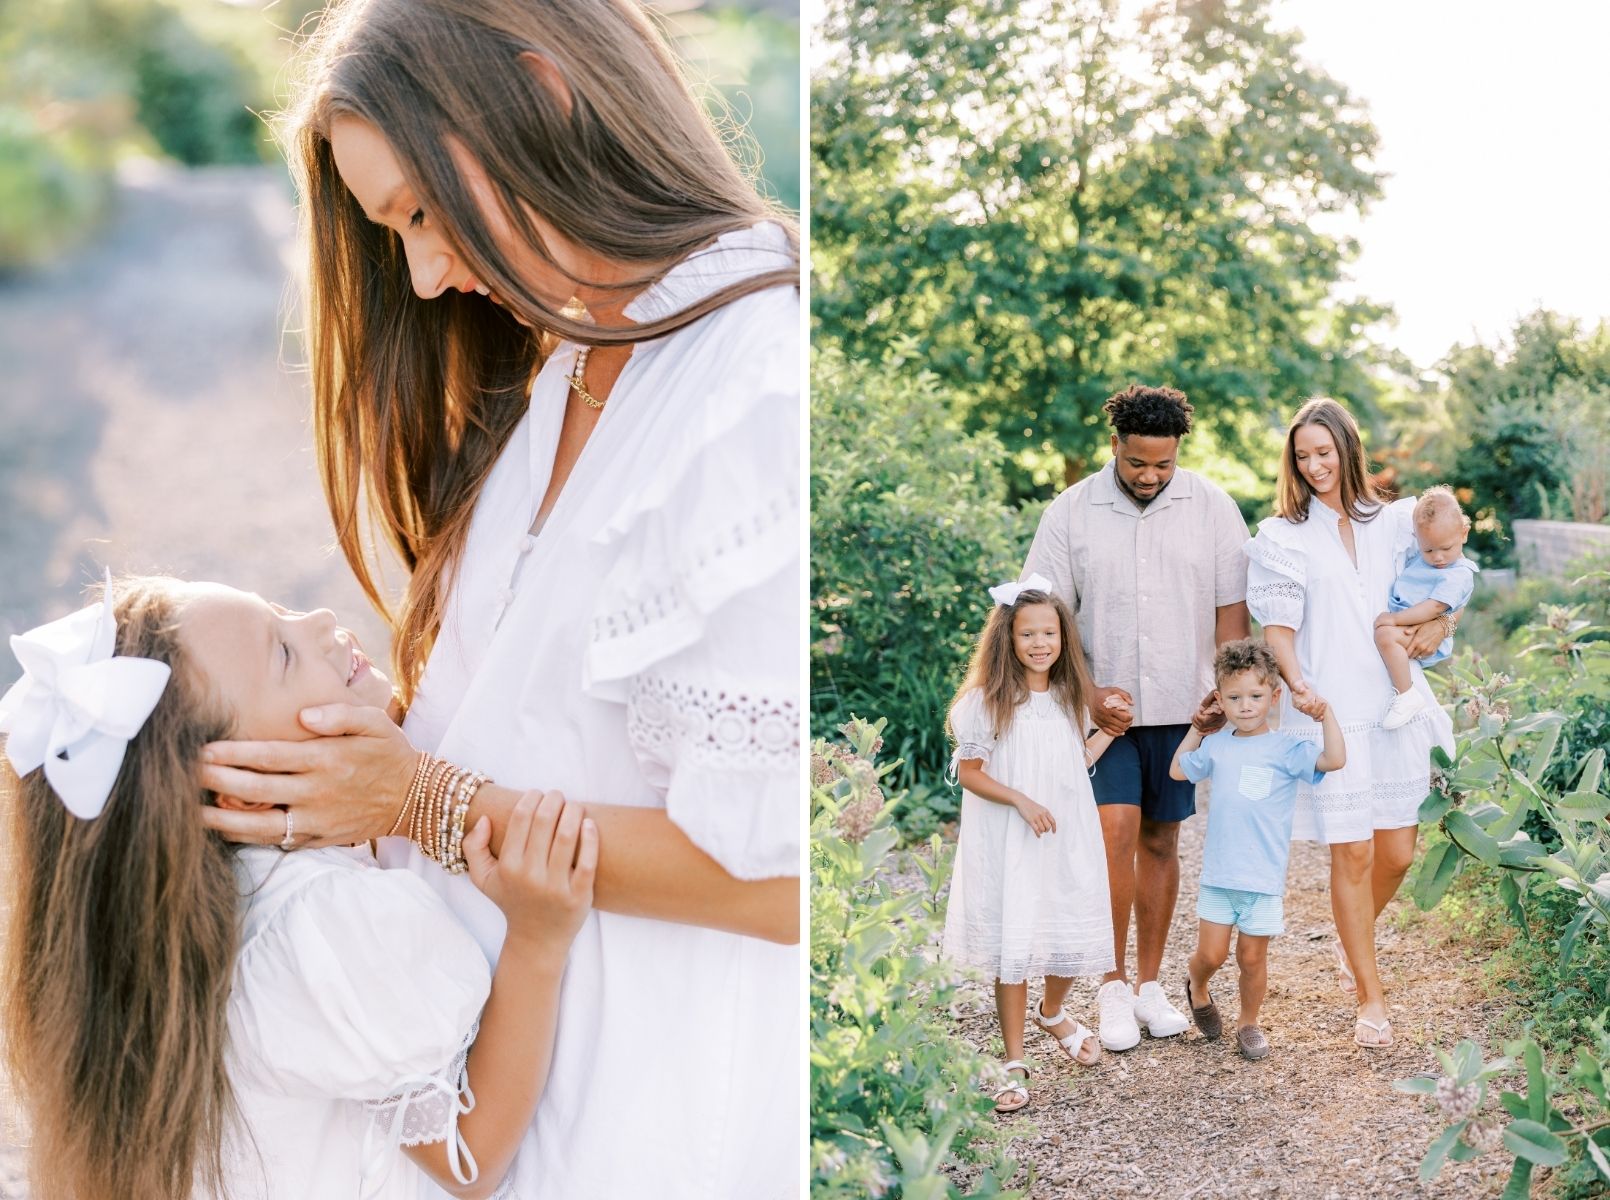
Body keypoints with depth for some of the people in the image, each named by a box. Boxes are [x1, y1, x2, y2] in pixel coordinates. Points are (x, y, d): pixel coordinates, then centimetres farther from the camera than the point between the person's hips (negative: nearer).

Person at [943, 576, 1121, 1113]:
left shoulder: (1070, 698, 7)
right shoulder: (987, 700, -10)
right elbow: (969, 772, -9)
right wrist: (1021, 801, -18)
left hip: (1068, 839, 5)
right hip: (1008, 845, -5)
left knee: (1071, 940, 10)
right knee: (1012, 947, -1)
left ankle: (1052, 1013, 42)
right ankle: (1014, 1062, 11)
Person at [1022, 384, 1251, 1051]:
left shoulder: (1212, 508, 0)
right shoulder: (1072, 512, -3)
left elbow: (1231, 611, 3)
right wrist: (1087, 695, -10)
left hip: (1183, 708, 2)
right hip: (1105, 710, -2)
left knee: (1161, 841, 9)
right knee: (1116, 830, -13)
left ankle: (1149, 984, 21)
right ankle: (1114, 986, -1)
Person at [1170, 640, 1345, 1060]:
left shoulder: (1285, 749, -7)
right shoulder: (1216, 745, 4)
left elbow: (1334, 759, -22)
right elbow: (1178, 770, 23)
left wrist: (1325, 714, -25)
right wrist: (1197, 728, 18)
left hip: (1264, 878, -2)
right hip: (1218, 874, 2)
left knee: (1252, 958, 8)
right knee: (1211, 954, 3)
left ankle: (1248, 1023, 28)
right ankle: (1196, 986, 35)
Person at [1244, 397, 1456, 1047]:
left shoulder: (1394, 522, 10)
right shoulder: (1282, 536, 2)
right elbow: (1278, 627, -4)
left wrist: (1441, 622, -1)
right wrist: (1295, 683, -21)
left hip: (1396, 706, 3)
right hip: (1329, 712, -3)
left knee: (1397, 852, 6)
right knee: (1352, 853, -3)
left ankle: (1353, 940, 36)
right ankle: (1369, 996, 9)